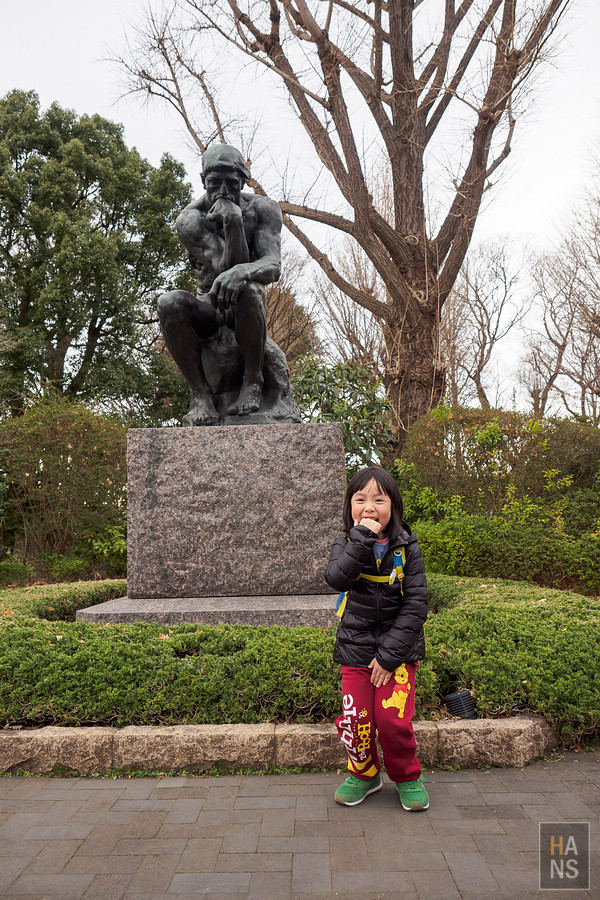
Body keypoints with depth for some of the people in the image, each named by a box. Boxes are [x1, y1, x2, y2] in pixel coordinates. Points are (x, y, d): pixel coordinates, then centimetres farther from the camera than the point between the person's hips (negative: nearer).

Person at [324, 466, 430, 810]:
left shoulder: (406, 547, -6)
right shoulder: (347, 545, -1)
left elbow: (416, 604, -9)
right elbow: (337, 579, -22)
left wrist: (390, 654, -14)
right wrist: (362, 538, -30)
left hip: (398, 649, -2)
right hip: (356, 649, 2)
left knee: (393, 720, -8)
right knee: (354, 721, 0)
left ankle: (407, 776, 21)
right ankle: (364, 774, 29)